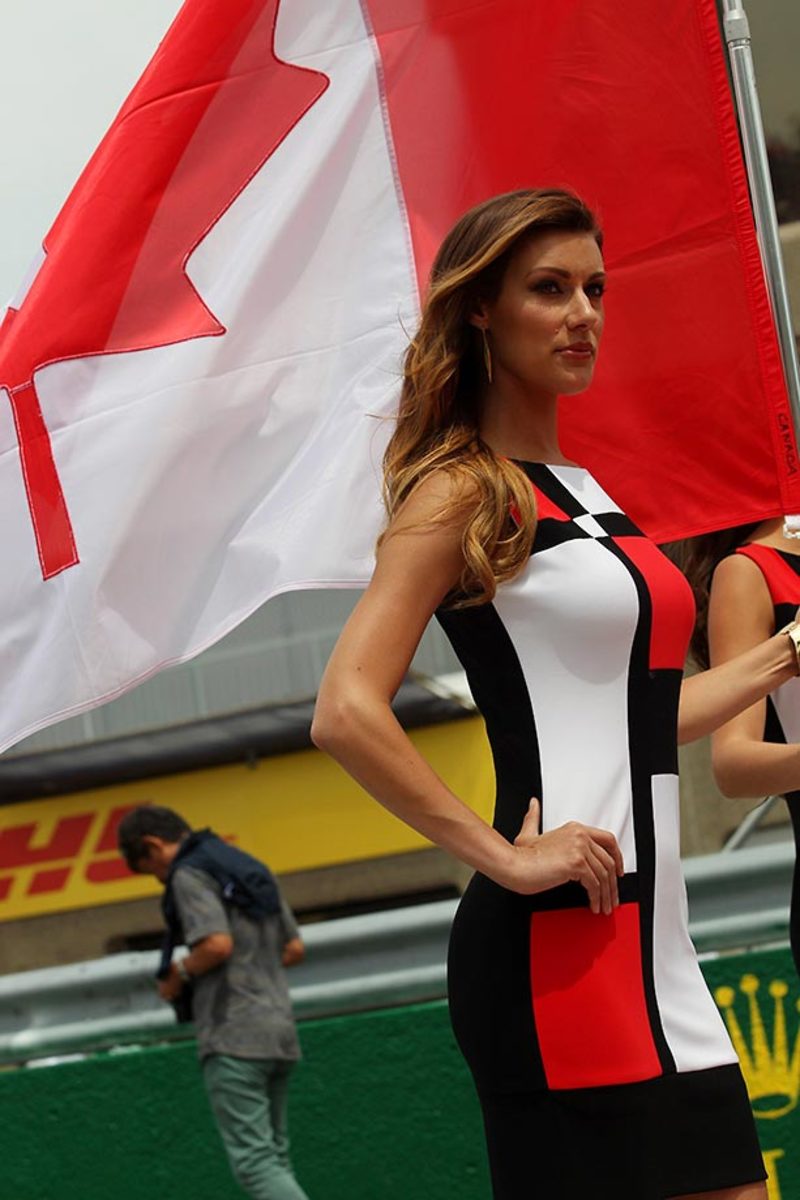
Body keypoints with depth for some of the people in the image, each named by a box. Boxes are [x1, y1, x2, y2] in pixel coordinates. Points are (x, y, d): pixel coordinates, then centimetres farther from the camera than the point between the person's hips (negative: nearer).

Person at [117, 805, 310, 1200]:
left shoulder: (188, 875, -6)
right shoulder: (254, 869, 19)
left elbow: (217, 944, -19)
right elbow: (294, 949, 21)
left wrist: (179, 976, -3)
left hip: (233, 1036, -9)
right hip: (281, 1032, 9)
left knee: (253, 1160, -11)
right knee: (273, 1158, 12)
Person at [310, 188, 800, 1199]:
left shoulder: (583, 491, 18)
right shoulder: (463, 491, -7)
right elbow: (346, 714, -19)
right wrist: (504, 856, -19)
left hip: (656, 949, 8)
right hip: (554, 947, -8)